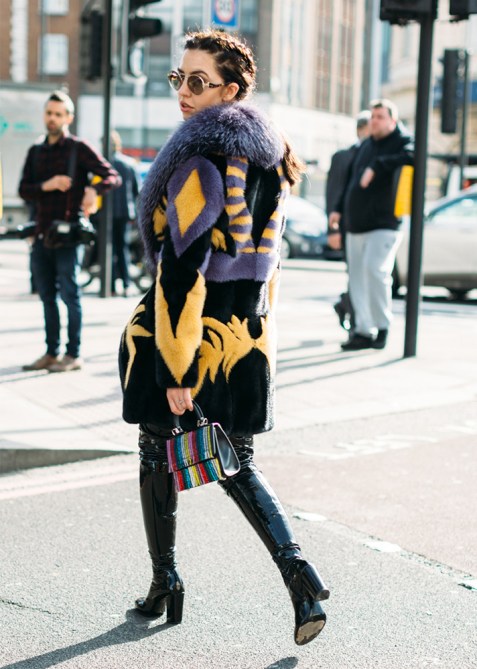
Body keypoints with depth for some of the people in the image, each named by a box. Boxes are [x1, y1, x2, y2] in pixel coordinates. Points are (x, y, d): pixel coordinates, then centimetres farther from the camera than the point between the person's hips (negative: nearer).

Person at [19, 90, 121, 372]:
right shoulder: (36, 152, 14)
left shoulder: (79, 148, -2)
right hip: (42, 233, 6)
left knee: (70, 294, -3)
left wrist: (93, 190, -28)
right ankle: (51, 353, 16)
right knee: (47, 296, 9)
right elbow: (23, 190, 6)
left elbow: (113, 176, -8)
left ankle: (73, 355, 2)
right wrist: (46, 185, -14)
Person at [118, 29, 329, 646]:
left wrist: (175, 368, -20)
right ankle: (295, 569, -3)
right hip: (249, 338, 7)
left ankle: (165, 581, 23)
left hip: (187, 333, -7)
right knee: (237, 465, 15)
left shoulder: (200, 158, -17)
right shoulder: (267, 156, 8)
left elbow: (183, 266, -21)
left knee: (156, 452, 13)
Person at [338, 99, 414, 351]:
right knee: (357, 277, 5)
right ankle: (363, 331, 10)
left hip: (384, 224, -7)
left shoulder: (401, 142, -4)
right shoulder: (366, 145, 17)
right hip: (356, 225, 7)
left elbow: (411, 156, -29)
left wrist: (377, 166, -28)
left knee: (375, 269, -22)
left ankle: (383, 327, -14)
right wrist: (340, 209, 21)